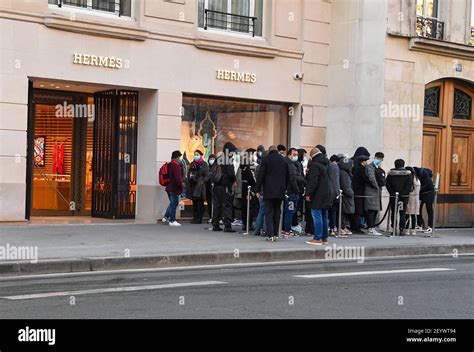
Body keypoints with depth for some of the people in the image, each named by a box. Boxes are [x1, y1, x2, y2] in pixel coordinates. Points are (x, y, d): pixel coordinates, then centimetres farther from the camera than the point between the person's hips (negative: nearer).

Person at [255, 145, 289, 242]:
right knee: (277, 212, 11)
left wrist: (258, 190, -1)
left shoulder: (266, 159, -4)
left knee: (269, 213, -3)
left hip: (269, 191, -4)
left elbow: (260, 175, -6)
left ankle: (270, 235, -11)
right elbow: (287, 177, 14)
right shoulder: (283, 160, 10)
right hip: (280, 192, 4)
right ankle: (275, 234, 12)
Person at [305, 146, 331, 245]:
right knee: (324, 216, 14)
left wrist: (308, 193, -16)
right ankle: (324, 238, 18)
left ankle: (317, 239, -9)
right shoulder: (325, 163, 15)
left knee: (317, 216, -7)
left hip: (318, 195, -9)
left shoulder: (315, 165, -14)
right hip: (326, 195, 9)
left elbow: (313, 181, -19)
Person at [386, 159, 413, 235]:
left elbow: (387, 184, -3)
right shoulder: (408, 174, -2)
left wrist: (393, 193, -4)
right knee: (402, 213, 4)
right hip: (404, 197, 0)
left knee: (394, 212, 7)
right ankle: (402, 229, -1)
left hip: (393, 196, 0)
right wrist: (402, 193, -6)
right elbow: (409, 185, -7)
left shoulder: (391, 173, -1)